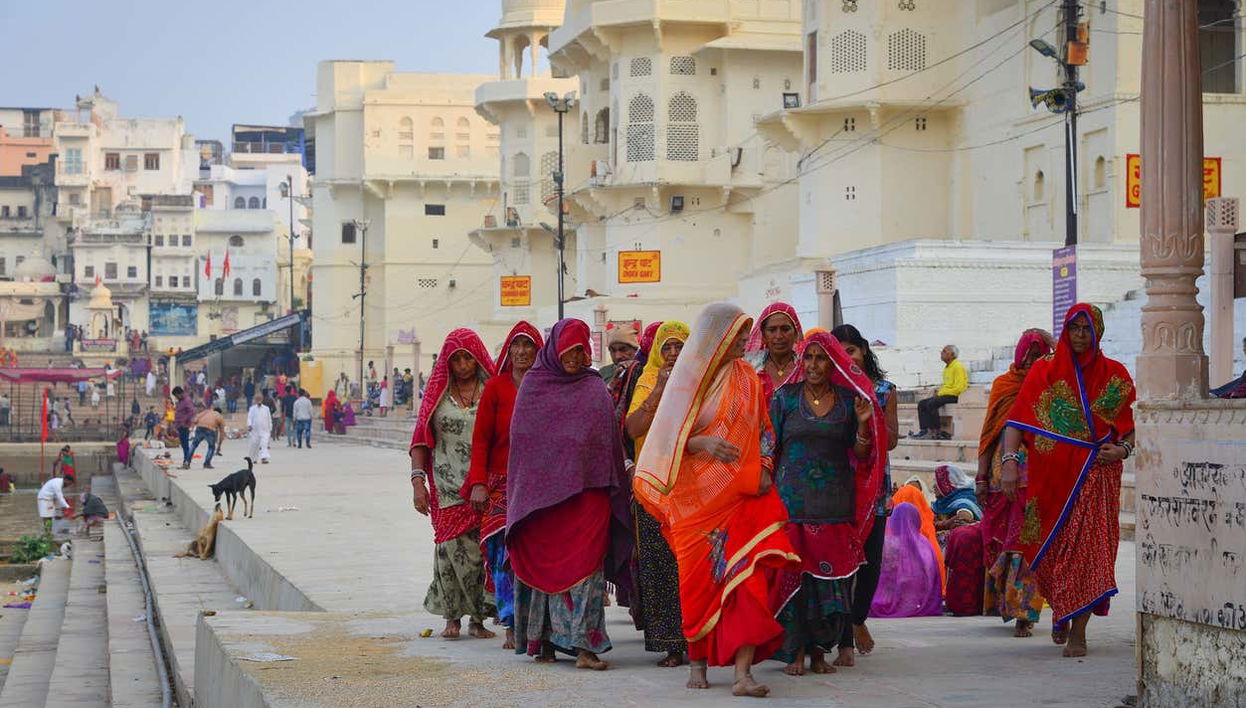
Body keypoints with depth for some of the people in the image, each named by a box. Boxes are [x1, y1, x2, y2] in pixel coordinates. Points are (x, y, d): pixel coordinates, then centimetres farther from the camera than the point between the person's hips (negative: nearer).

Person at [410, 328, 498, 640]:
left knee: (485, 550, -5)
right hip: (448, 491, 1)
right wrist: (417, 480, -4)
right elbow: (421, 440, 8)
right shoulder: (438, 392, 10)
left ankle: (477, 618, 5)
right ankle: (452, 617, 9)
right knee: (452, 550, -4)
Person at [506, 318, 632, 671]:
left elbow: (610, 439, 6)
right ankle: (544, 641, 10)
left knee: (584, 561, -9)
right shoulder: (532, 384, 8)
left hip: (587, 491, -1)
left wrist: (612, 484, -1)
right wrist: (520, 491, 6)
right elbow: (520, 440, 10)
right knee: (543, 563, 2)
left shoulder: (595, 388, 7)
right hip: (541, 491, 1)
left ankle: (584, 645, -12)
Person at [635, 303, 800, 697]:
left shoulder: (747, 379, 11)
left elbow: (762, 432, 14)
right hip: (696, 497, -2)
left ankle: (742, 673, -17)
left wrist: (763, 471, -4)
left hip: (742, 495, 2)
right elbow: (668, 439, 0)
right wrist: (702, 444, -19)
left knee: (746, 577, -11)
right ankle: (698, 663, 18)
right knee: (699, 580, 2)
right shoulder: (687, 380, 1)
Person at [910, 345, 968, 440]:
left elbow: (959, 388, -17)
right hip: (944, 395, 10)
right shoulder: (947, 368, 20)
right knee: (921, 404, -4)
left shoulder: (958, 367, -9)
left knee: (931, 404, -29)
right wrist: (938, 391, 6)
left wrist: (941, 393, -15)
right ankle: (924, 430, -15)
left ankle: (937, 431, -22)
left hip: (954, 396, -10)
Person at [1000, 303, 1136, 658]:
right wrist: (1010, 462, -16)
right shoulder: (1044, 372, 5)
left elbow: (1130, 426, 13)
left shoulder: (1114, 375, 8)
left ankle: (1078, 631, -8)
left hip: (1096, 475, -1)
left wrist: (1122, 450, -9)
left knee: (1088, 546, -10)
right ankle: (1062, 613, 32)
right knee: (1051, 548, 6)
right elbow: (1017, 421, -2)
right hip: (1050, 475, 1)